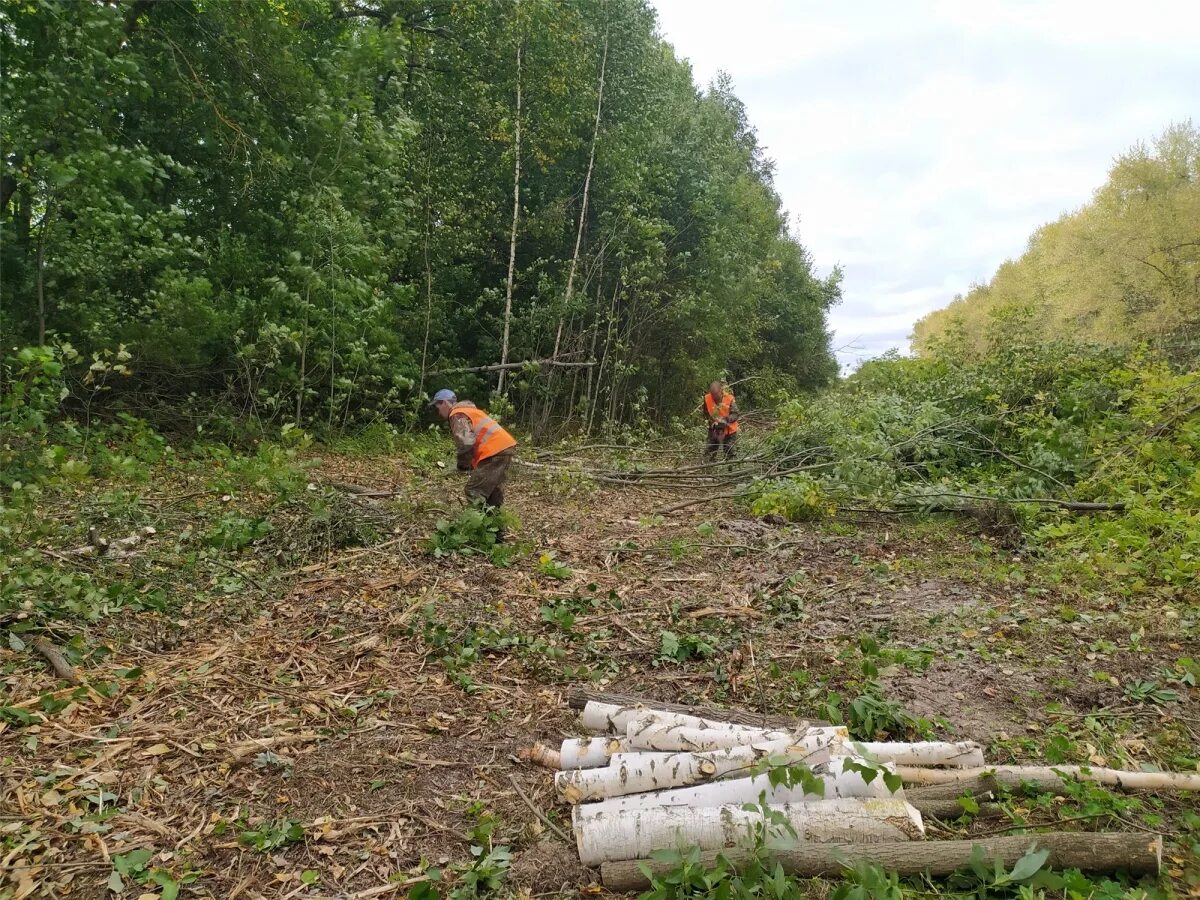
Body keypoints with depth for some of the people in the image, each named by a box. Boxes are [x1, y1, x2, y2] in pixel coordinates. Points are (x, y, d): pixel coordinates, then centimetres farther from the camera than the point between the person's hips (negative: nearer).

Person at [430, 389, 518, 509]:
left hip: (495, 450, -10)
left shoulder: (457, 415, -7)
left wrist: (462, 465, -3)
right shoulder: (468, 410, 26)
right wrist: (471, 463, 17)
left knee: (474, 492, -9)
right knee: (493, 489, 21)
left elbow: (466, 443, -19)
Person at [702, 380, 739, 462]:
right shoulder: (707, 398, -11)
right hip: (714, 430, 3)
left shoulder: (730, 399, -20)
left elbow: (735, 414, -17)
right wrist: (712, 420, -13)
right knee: (709, 453, 3)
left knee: (730, 455, 6)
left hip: (729, 431, -3)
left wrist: (726, 419, -34)